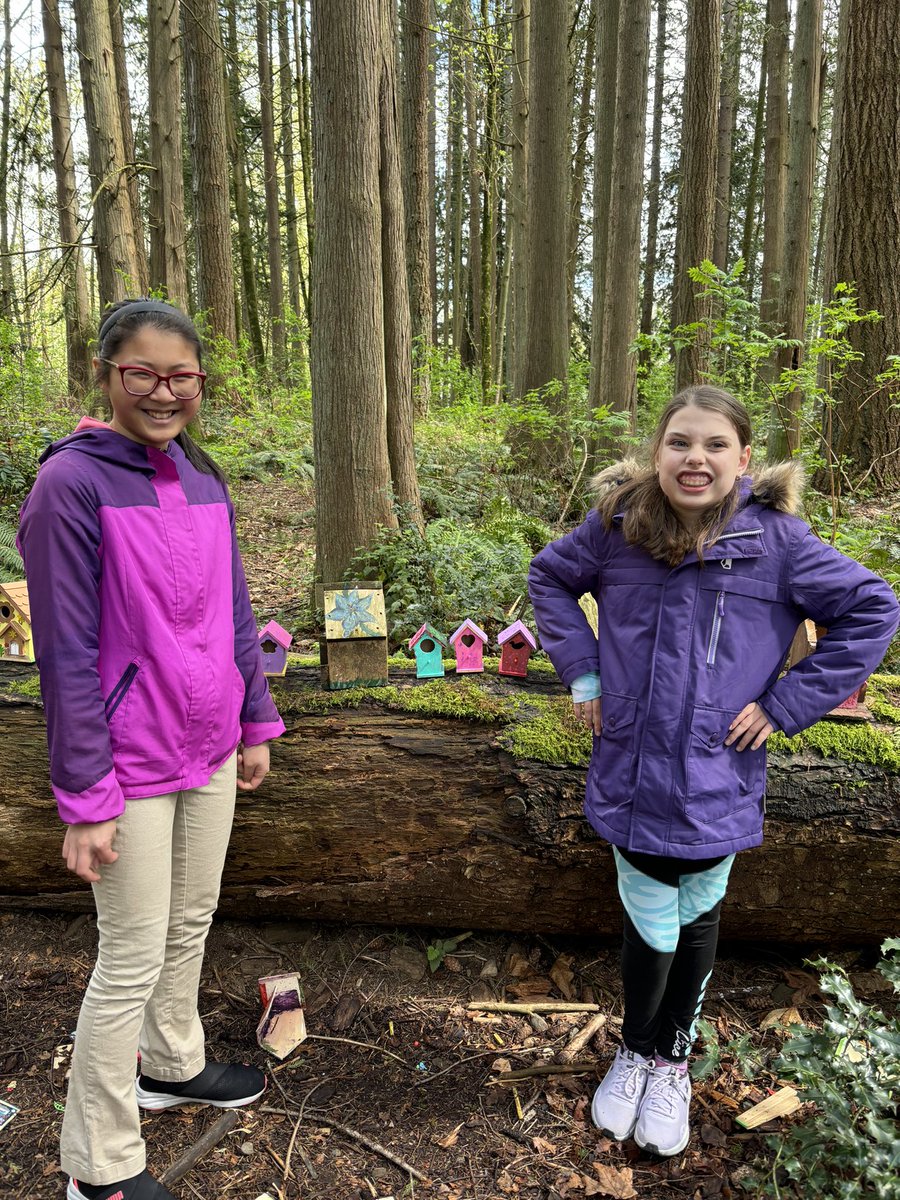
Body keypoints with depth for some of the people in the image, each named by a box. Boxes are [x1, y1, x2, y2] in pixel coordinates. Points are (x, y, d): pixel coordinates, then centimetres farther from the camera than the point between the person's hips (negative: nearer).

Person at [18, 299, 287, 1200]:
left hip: (209, 752, 6)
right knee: (132, 959, 7)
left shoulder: (201, 477, 4)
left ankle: (172, 1064, 47)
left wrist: (256, 724, 11)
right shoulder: (73, 482, -15)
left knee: (191, 922, 22)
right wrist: (84, 796, -15)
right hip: (132, 767, -6)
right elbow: (66, 654, -16)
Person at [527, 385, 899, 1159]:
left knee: (696, 918, 20)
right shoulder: (618, 525, -7)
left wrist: (786, 704, -9)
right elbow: (550, 578, 10)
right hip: (631, 774, 0)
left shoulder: (774, 538, -11)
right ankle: (635, 1052, 43)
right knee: (651, 926, 10)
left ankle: (671, 1061, 47)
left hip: (717, 783, 0)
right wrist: (582, 670, 0)